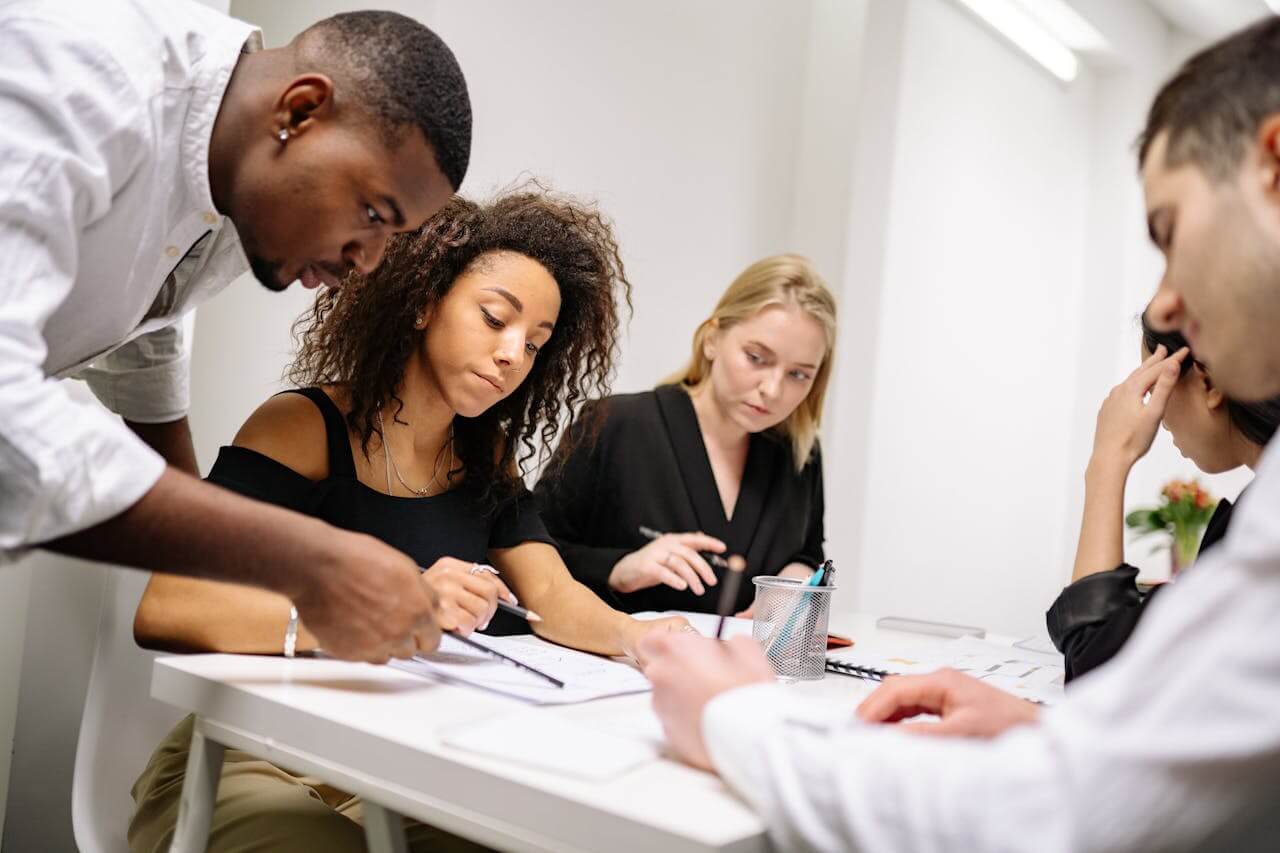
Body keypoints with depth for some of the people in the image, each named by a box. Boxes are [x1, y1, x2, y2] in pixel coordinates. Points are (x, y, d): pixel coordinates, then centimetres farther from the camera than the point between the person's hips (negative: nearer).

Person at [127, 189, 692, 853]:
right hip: (256, 768, -5)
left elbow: (552, 595, -2)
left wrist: (636, 635, -24)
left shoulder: (488, 455, 6)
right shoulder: (303, 426, -12)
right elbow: (163, 610, -24)